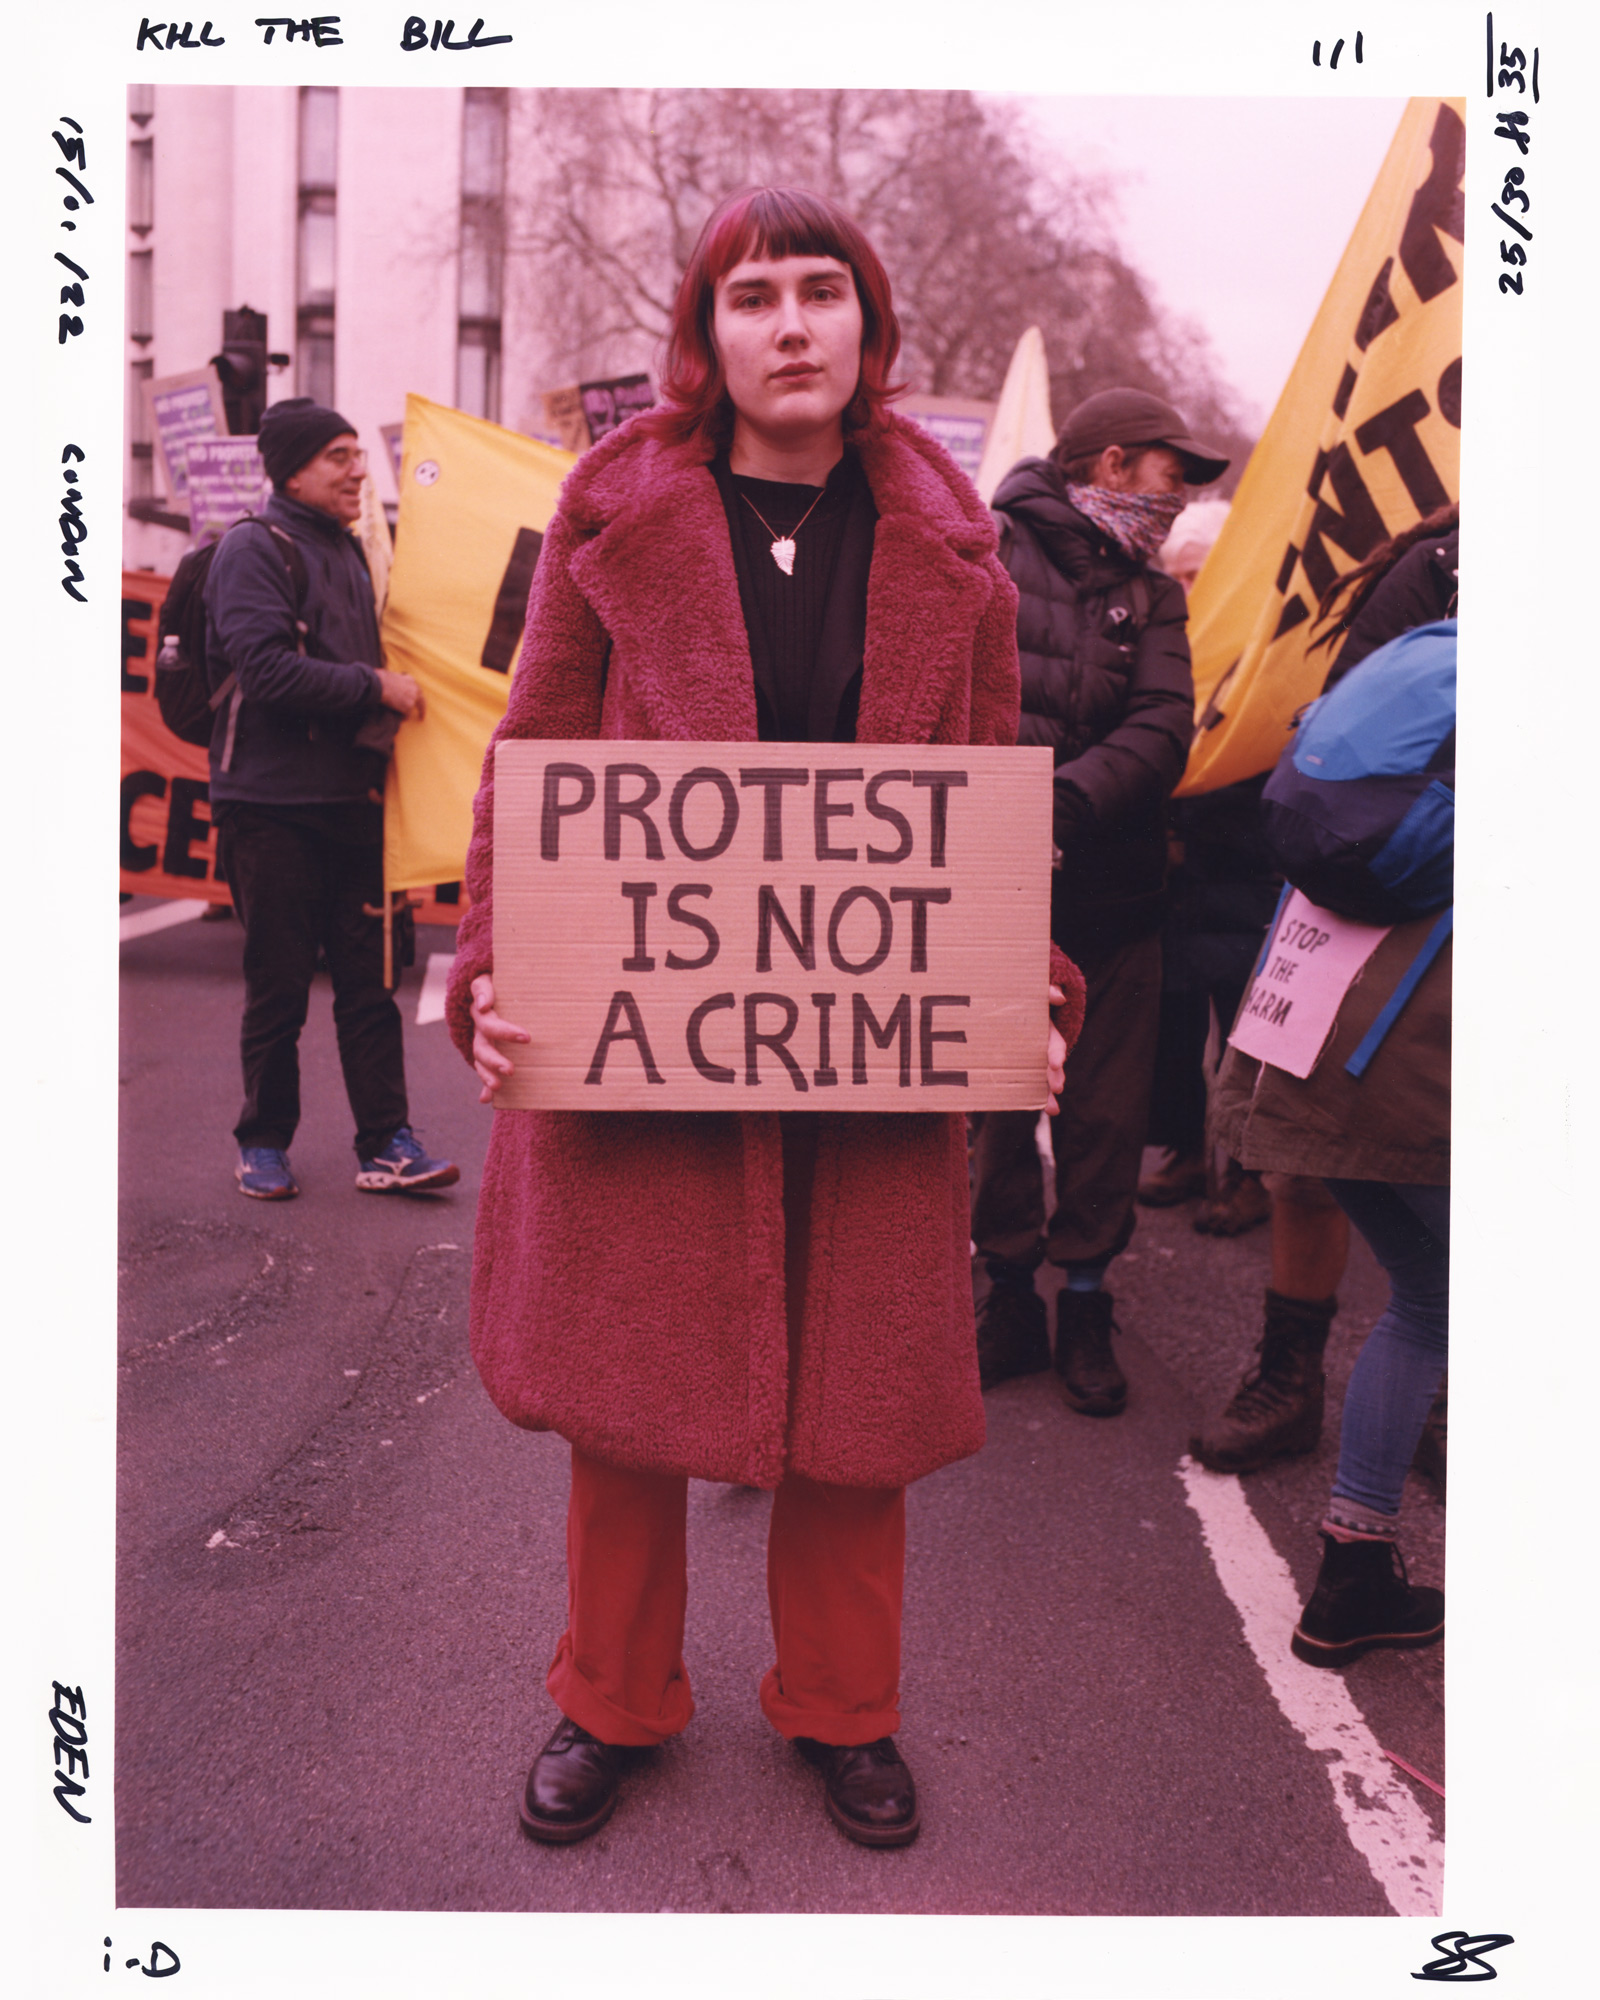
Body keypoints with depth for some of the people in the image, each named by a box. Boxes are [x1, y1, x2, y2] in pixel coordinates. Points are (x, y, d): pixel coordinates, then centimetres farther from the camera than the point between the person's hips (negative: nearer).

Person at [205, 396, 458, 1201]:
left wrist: (394, 685, 9)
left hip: (350, 800, 7)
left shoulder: (348, 550, 18)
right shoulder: (253, 550, -7)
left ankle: (385, 1144, 8)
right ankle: (264, 1142, 17)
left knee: (368, 977, 4)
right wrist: (377, 688, -16)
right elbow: (267, 669, -20)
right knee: (277, 984, 2)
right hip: (271, 806, -7)